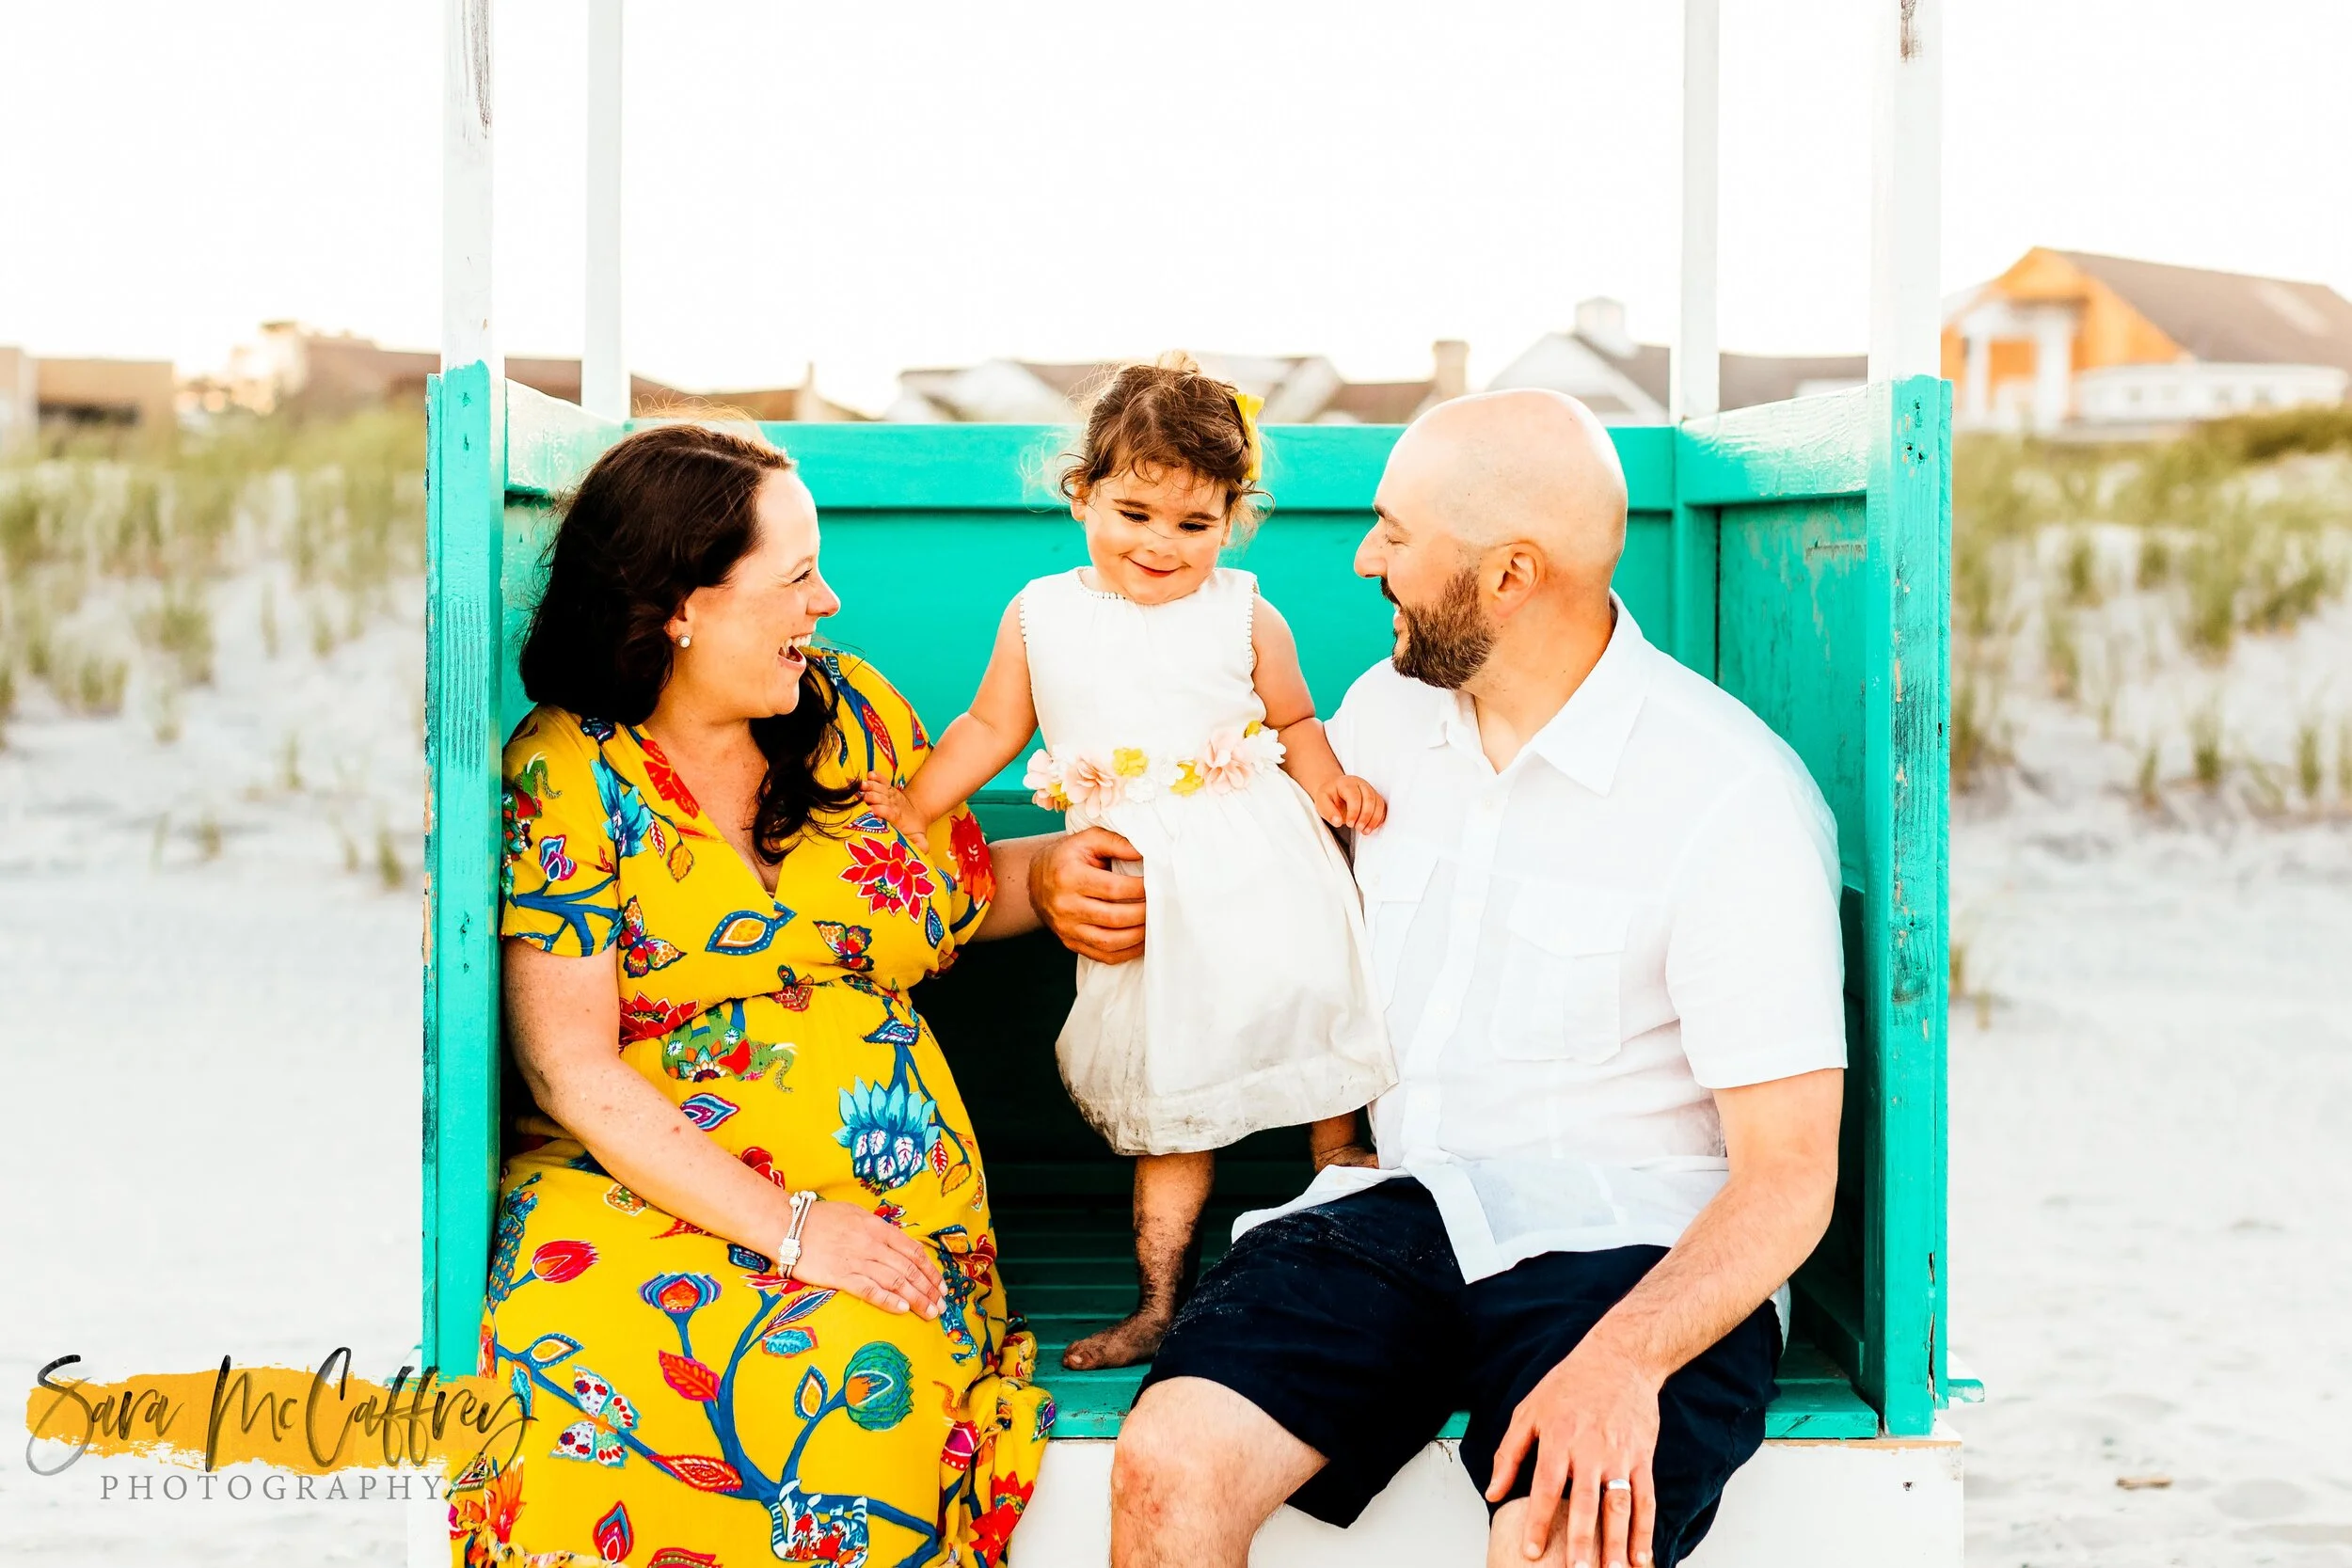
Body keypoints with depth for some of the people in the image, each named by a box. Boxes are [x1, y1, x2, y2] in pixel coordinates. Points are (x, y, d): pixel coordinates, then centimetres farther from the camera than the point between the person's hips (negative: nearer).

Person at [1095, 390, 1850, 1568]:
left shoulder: (1737, 802, -12)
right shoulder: (1384, 711, 8)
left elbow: (1789, 1174, -15)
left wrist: (1624, 1359, -30)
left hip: (1631, 1253, -5)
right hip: (1402, 1207, 5)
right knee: (1167, 1465, -22)